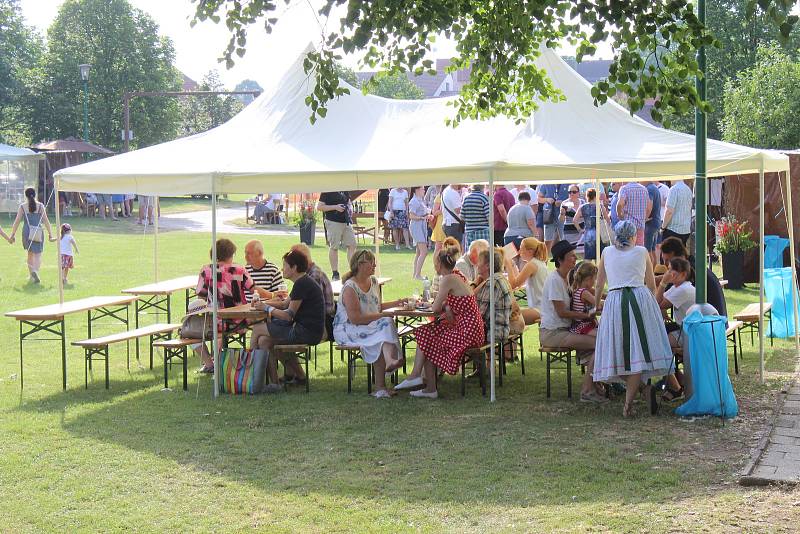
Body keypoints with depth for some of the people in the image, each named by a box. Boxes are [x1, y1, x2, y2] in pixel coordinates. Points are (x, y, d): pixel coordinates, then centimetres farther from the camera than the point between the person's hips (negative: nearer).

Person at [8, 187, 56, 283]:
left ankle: (32, 275, 22)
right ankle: (35, 271, -28)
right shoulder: (40, 206, 0)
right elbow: (45, 221, -2)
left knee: (30, 253, 19)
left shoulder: (22, 206, 1)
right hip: (38, 232, -2)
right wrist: (50, 234, 2)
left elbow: (17, 221, -1)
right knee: (37, 254, 0)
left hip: (27, 232, 2)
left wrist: (12, 235, 4)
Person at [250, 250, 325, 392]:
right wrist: (263, 303, 14)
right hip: (307, 331, 10)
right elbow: (285, 303, 26)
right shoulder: (304, 282, 18)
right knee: (264, 341, 8)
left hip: (307, 332, -10)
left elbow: (289, 315, -17)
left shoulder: (302, 284, -15)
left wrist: (267, 308, -5)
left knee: (258, 329, -5)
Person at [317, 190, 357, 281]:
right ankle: (335, 274, 6)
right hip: (333, 222, -7)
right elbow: (319, 207, -11)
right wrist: (335, 207, -17)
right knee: (334, 247, 0)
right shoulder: (327, 192, -7)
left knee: (352, 245, 3)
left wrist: (350, 208, 5)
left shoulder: (344, 191, 14)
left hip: (346, 222, 7)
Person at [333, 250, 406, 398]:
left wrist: (397, 303, 18)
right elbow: (355, 319, -21)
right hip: (347, 330, -7)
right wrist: (381, 316, -19)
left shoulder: (373, 281, 13)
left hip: (371, 326, 7)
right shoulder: (350, 288, -15)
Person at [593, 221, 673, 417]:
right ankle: (629, 401, -12)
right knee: (638, 350, -2)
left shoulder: (607, 252, 18)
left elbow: (599, 285, 25)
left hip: (614, 302, 0)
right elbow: (652, 285, 20)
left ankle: (644, 387, -9)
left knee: (618, 351, 5)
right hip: (641, 297, 0)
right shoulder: (642, 251, 15)